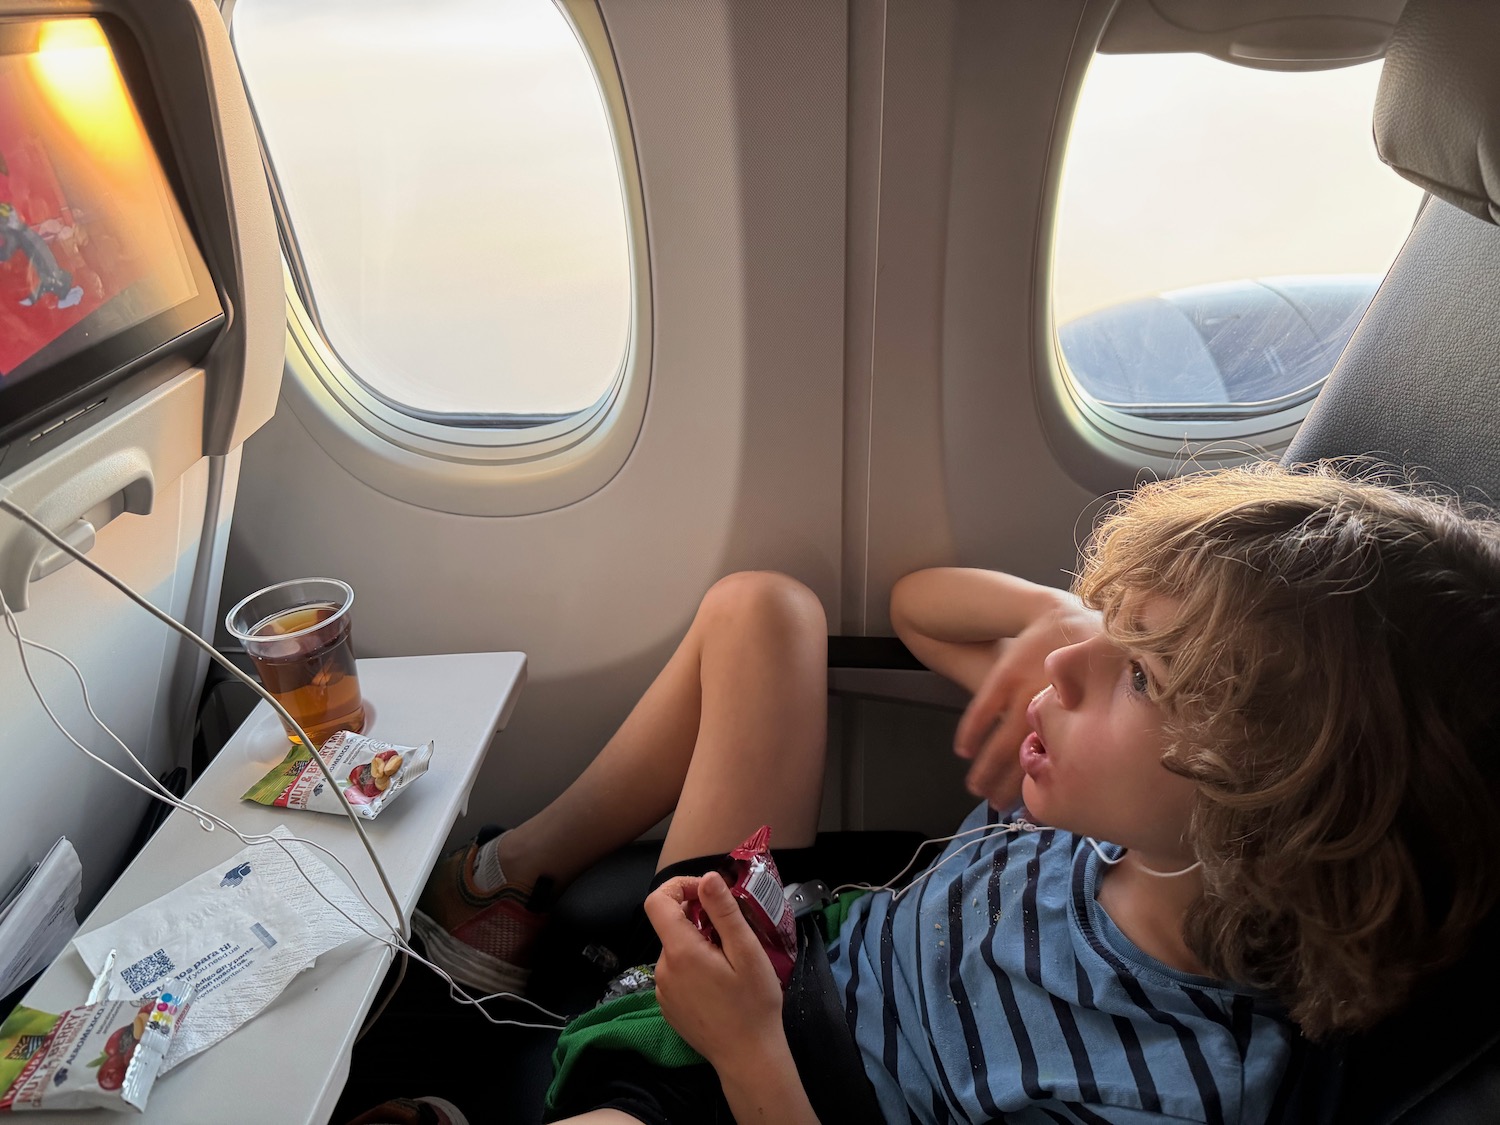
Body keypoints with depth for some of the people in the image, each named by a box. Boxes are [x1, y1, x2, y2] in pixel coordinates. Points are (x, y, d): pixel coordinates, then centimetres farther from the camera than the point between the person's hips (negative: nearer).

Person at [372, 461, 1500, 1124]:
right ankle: (514, 868, 14)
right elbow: (912, 602, -3)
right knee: (762, 608, -3)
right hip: (778, 948, 7)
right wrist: (1057, 615, -21)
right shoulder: (1129, 814, -14)